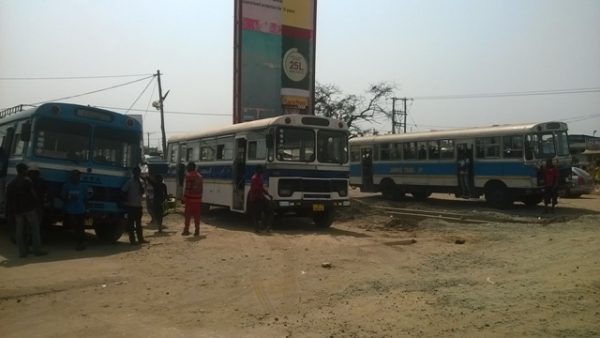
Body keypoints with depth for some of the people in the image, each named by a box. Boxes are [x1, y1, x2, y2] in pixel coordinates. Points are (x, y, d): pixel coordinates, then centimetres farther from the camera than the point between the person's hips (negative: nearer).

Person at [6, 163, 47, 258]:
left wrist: (12, 212, 15)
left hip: (17, 210, 6)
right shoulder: (27, 180, -7)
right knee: (35, 229, 0)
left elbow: (8, 199, 13)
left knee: (20, 232, 7)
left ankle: (22, 252, 7)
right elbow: (33, 195, -12)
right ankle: (37, 250, -1)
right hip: (29, 208, -6)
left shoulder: (11, 183, 12)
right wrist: (35, 205, 0)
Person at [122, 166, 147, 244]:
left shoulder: (140, 181, 9)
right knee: (131, 223, -3)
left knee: (138, 223, 12)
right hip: (131, 205, -6)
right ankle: (132, 240, 0)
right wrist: (127, 200, -12)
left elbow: (142, 192, 2)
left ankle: (140, 239, 19)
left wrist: (140, 184, -10)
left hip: (138, 205, 6)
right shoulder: (130, 181, -9)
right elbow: (123, 191, -13)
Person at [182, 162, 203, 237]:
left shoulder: (189, 175, -8)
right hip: (198, 199, 6)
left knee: (188, 215, 1)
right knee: (196, 216, 8)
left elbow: (186, 188, -13)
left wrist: (184, 198, -9)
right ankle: (197, 231, 9)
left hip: (190, 198, -6)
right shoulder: (199, 176, 14)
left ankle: (186, 230, 3)